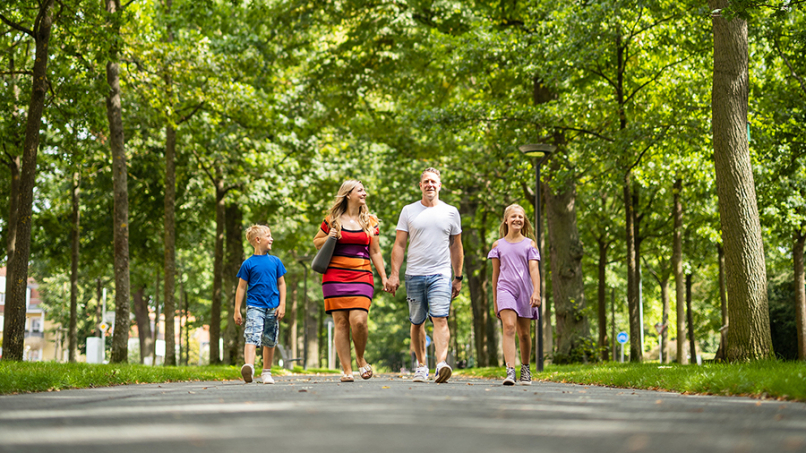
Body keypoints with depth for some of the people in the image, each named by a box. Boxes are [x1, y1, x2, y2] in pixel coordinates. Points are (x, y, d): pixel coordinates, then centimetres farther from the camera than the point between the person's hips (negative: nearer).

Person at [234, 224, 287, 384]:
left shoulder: (275, 261, 9)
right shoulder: (248, 264, -1)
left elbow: (281, 283, 13)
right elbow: (241, 287, 2)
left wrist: (282, 305, 4)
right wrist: (237, 310, 0)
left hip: (272, 308, 4)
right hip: (254, 306, -4)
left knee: (269, 341, 10)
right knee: (251, 337, -21)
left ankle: (266, 372, 23)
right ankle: (249, 367, -39)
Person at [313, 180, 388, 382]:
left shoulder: (370, 221, 12)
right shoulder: (332, 219, 7)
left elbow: (375, 252, 15)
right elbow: (316, 242, 18)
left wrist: (384, 277, 8)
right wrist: (329, 238, -4)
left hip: (362, 276, 1)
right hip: (335, 276, 0)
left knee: (358, 320, -16)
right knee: (341, 323, -4)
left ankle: (360, 358, 10)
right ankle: (346, 370, 1)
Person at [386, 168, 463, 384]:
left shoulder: (450, 212, 9)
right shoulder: (409, 211, 7)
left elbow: (456, 246, 15)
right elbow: (399, 245, 6)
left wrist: (458, 277, 13)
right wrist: (394, 274, -3)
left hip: (440, 275, -1)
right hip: (414, 275, 1)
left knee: (440, 319, -17)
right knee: (417, 322, 8)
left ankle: (441, 364, -28)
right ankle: (421, 365, 21)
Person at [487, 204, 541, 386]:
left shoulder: (529, 244, 7)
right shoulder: (498, 245, 10)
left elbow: (534, 269, -3)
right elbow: (496, 273, 13)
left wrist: (536, 292, -17)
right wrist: (495, 300, 13)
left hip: (525, 291, 1)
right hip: (505, 289, -1)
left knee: (524, 333, 8)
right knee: (509, 327, -20)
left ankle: (525, 369, 27)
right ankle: (510, 371, -29)